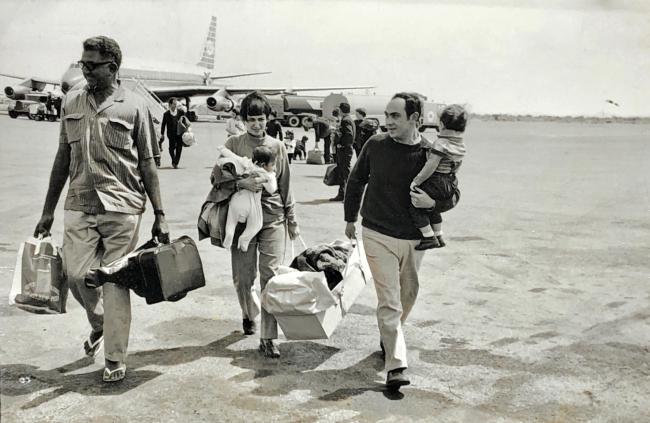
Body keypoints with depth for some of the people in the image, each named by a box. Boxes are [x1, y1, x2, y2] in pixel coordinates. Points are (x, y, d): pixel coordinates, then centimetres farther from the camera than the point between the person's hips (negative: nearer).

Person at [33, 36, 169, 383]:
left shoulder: (134, 106, -2)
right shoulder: (72, 102, 9)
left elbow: (147, 164, 1)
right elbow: (63, 157, 14)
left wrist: (159, 216, -1)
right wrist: (48, 210, 14)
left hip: (122, 208, -3)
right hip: (79, 206, 3)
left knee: (114, 282, 1)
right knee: (77, 275, 1)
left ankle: (115, 360, 15)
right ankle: (98, 323, 34)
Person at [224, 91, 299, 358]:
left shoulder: (277, 147, 8)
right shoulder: (233, 144, 3)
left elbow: (285, 187, 13)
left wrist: (292, 221, 14)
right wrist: (242, 183, -19)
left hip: (273, 219, 1)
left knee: (271, 276, -5)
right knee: (242, 278, 6)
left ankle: (268, 338, 1)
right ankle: (249, 313, 39)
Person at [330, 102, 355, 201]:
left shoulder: (346, 120, -14)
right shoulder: (346, 119, 18)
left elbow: (349, 134, -26)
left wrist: (341, 144, -19)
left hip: (345, 150, -10)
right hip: (341, 150, 10)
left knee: (346, 172, -7)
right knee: (340, 172, 13)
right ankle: (341, 194, 19)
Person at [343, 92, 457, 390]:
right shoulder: (376, 145, -6)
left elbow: (452, 195, 3)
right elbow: (355, 181, 10)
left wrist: (433, 202, -20)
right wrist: (350, 218, 15)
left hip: (415, 239, 2)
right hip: (378, 235, -2)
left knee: (407, 295, 18)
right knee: (389, 301, -6)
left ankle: (388, 338, 45)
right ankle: (396, 366, -4)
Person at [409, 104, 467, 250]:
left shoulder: (441, 143, -20)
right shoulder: (461, 145, 6)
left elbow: (431, 167, -23)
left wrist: (416, 181, -16)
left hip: (436, 182, -9)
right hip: (451, 183, 9)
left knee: (416, 206, 1)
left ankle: (429, 237, -2)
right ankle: (439, 236, 34)